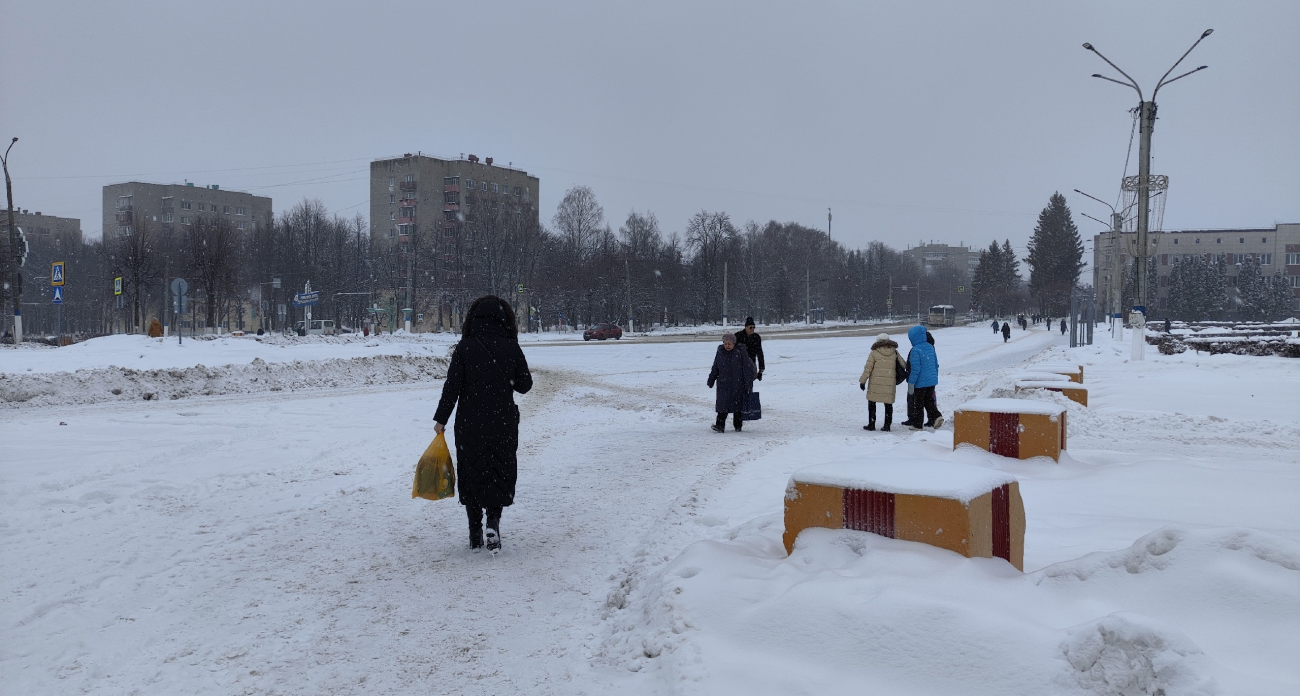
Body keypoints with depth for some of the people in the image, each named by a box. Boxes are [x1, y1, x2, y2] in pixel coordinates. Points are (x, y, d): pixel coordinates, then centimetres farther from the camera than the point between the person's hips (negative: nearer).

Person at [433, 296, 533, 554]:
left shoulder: (464, 348, -7)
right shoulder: (511, 348, -5)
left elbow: (452, 386, -8)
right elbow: (525, 385, 2)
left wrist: (441, 418, 0)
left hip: (469, 425, 0)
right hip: (503, 424, 0)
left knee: (471, 475, 12)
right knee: (500, 473, 13)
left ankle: (475, 535, 15)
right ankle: (493, 521, -7)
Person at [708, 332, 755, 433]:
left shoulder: (741, 353, -7)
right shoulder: (720, 352, 4)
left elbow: (748, 368, -6)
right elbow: (715, 368, 14)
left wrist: (748, 383, -11)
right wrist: (711, 381, 18)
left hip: (738, 384, -2)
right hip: (724, 384, 2)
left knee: (737, 404, 7)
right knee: (723, 404, -7)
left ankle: (738, 426, 19)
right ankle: (720, 425, -11)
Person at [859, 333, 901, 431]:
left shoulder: (874, 353, -5)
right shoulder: (894, 353, 5)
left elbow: (868, 368, -7)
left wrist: (862, 381, 0)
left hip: (875, 383, -3)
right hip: (890, 384, 3)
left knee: (871, 403, 9)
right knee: (888, 404, 10)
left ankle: (871, 424, 10)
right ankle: (887, 425, 9)